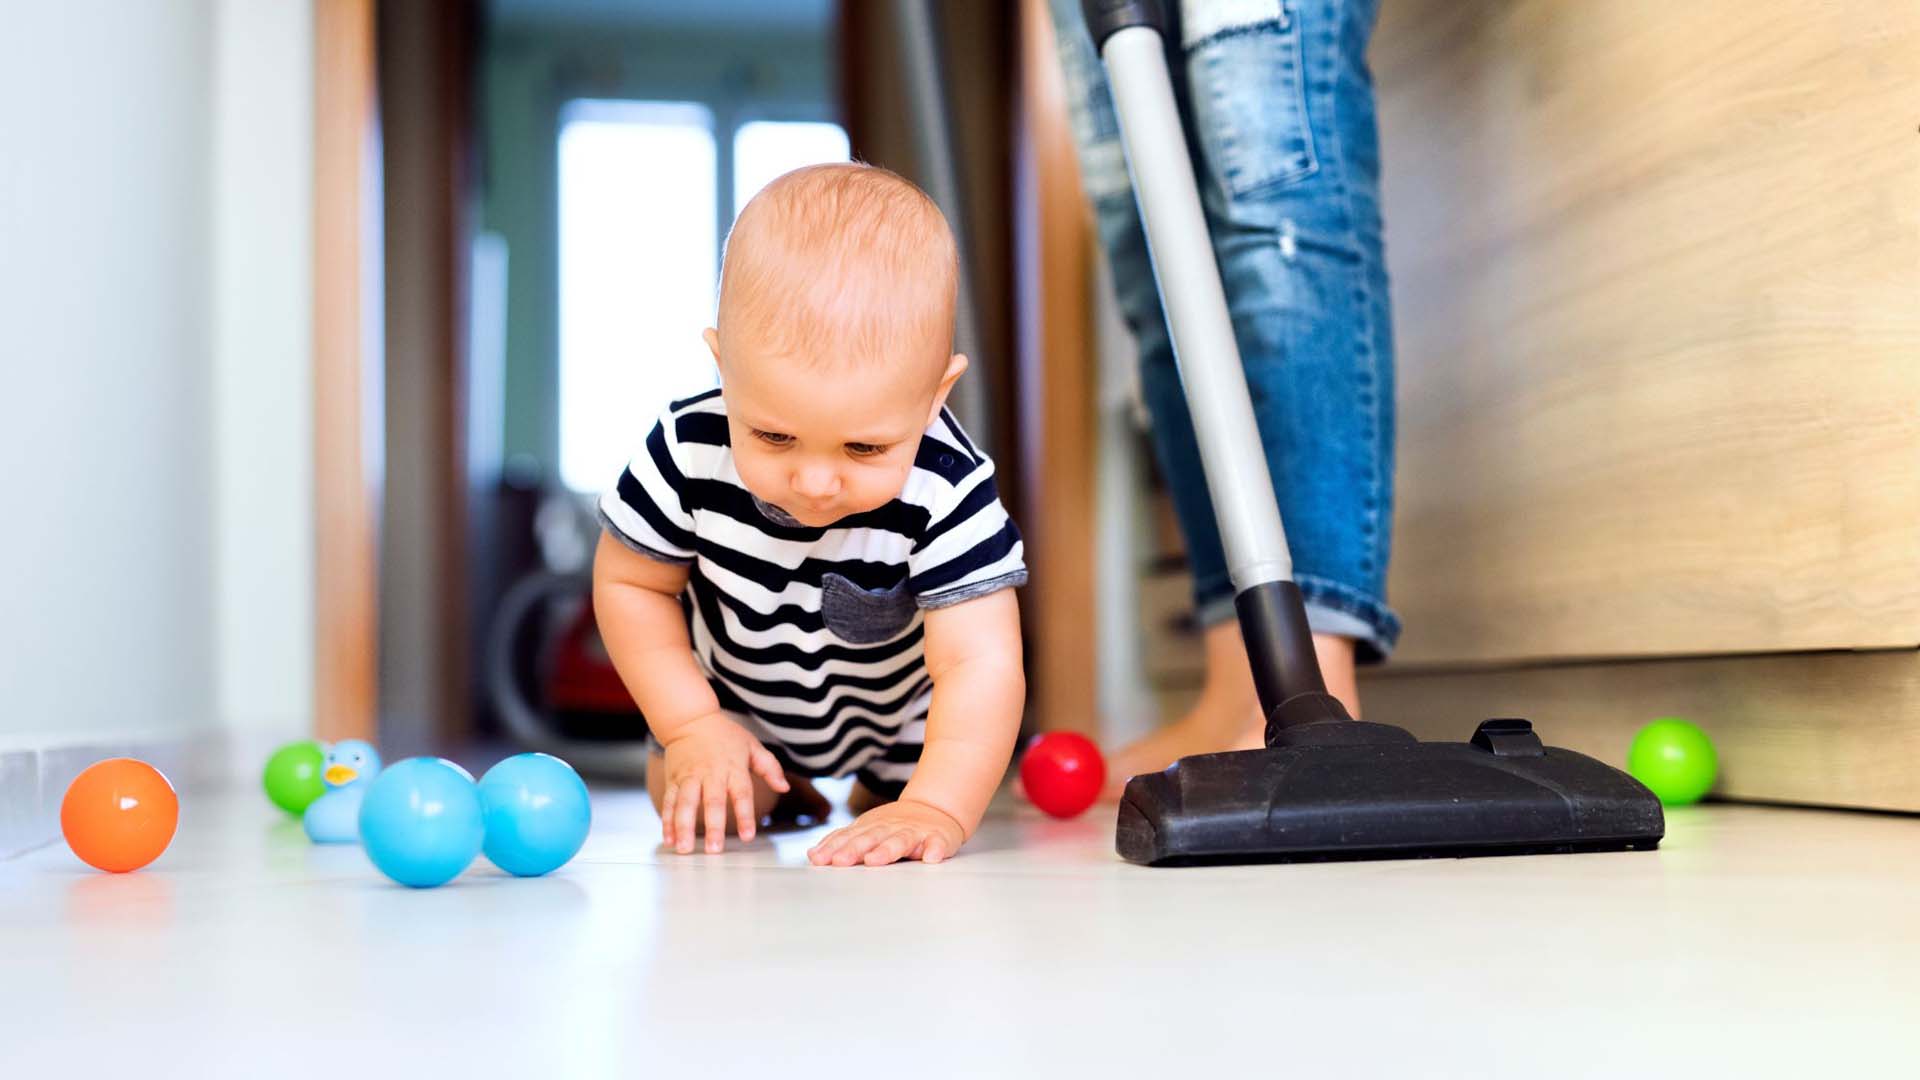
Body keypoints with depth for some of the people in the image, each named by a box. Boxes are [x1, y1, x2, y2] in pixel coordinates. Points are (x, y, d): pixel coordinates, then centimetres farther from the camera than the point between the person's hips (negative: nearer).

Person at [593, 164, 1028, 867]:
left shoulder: (946, 494, -42)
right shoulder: (691, 452, -35)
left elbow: (981, 665, -44)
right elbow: (630, 583, -17)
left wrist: (935, 810, -58)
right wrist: (693, 728, -23)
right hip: (733, 695, 1)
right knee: (698, 813, -1)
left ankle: (879, 784, 40)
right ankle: (776, 780, 33)